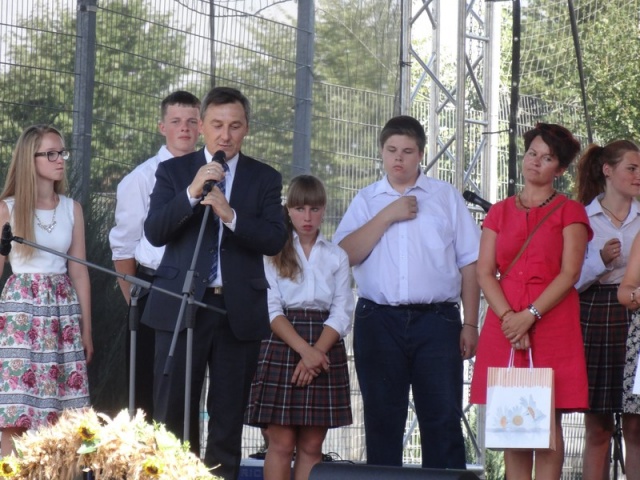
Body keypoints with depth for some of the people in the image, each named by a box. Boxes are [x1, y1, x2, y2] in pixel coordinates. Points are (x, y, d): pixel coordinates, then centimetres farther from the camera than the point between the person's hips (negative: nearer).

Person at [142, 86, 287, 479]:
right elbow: (154, 232, -5)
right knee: (173, 412, -2)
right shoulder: (173, 172, 6)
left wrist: (231, 215, -20)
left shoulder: (265, 179, 8)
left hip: (240, 310, 1)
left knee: (229, 418, 5)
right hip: (181, 305, -1)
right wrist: (191, 193, -19)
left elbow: (275, 240, -5)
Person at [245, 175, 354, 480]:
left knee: (311, 446, 2)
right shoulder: (273, 253, 5)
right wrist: (304, 350, -16)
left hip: (325, 351, 2)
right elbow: (272, 310, -4)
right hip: (281, 349, -2)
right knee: (281, 444, -5)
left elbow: (342, 314, 3)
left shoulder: (336, 257, 11)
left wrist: (316, 353, -12)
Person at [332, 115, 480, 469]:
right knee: (382, 422, 5)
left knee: (443, 421, -5)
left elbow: (469, 263, 6)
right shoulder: (366, 200, 13)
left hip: (436, 321, -1)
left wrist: (470, 323, -1)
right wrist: (387, 216, -8)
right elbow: (345, 254, -2)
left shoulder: (446, 197, 10)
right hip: (379, 321, 1)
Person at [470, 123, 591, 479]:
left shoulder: (570, 212, 6)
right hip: (505, 326, 3)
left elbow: (570, 273, -5)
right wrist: (508, 316, -11)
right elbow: (484, 273, 6)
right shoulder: (500, 213, 15)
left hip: (553, 325, -3)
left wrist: (530, 315, -15)